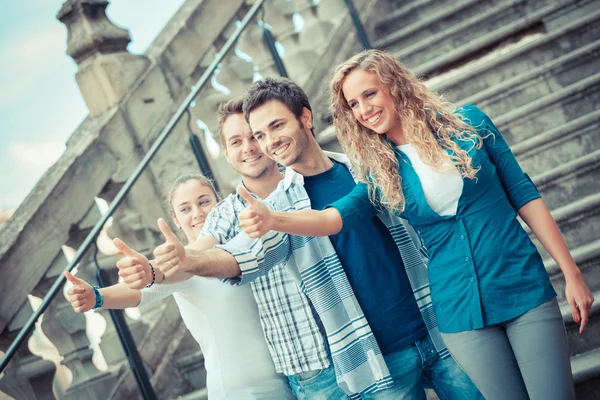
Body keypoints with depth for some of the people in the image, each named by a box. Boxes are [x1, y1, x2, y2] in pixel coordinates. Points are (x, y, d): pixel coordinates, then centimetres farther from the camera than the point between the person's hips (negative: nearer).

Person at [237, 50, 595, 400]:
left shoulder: (469, 123, 0)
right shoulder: (380, 174, 2)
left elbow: (524, 195, 2)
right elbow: (339, 215, -14)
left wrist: (572, 272, -1)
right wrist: (272, 219, -34)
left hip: (524, 290, 0)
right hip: (461, 312, 1)